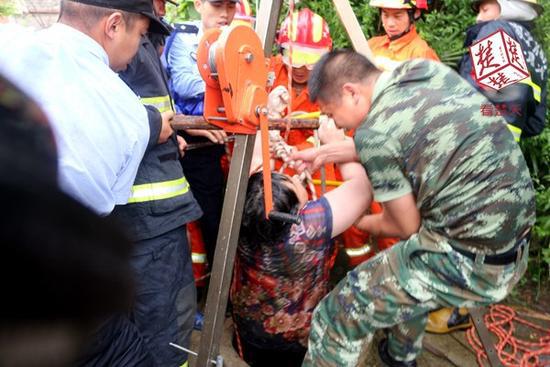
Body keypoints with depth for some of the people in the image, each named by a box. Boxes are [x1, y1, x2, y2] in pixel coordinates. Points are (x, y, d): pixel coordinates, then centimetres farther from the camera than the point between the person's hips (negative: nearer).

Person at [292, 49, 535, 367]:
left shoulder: (374, 131, -18)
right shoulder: (426, 69, 5)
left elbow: (406, 227, -7)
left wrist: (365, 224, 15)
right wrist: (325, 153, 25)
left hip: (470, 261, -9)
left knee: (341, 314, -1)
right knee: (411, 267, 35)